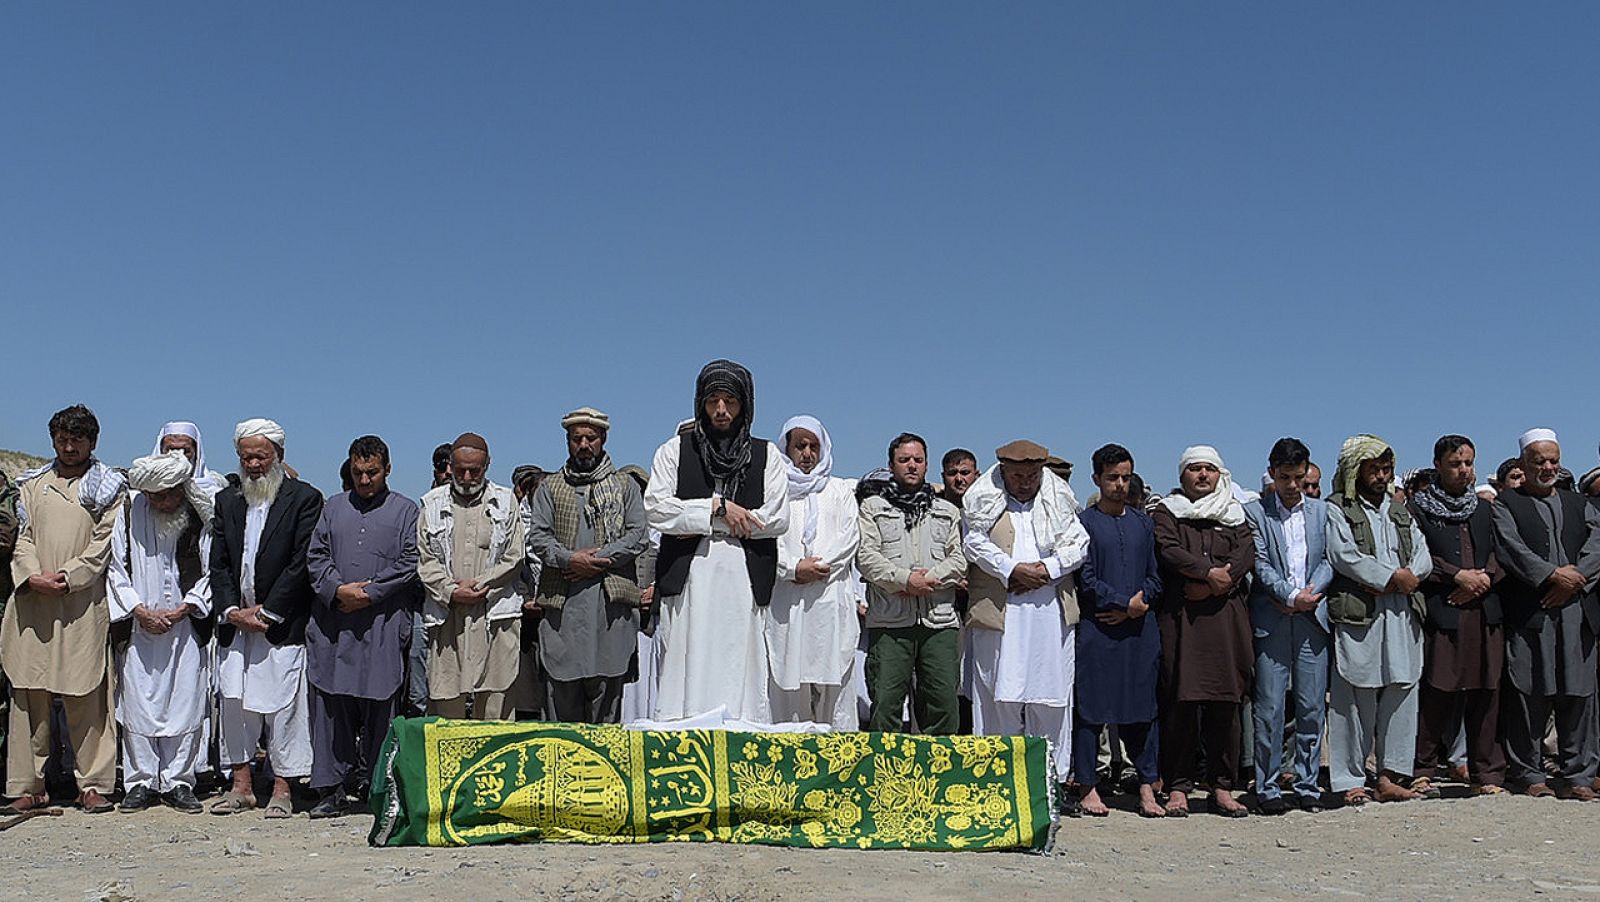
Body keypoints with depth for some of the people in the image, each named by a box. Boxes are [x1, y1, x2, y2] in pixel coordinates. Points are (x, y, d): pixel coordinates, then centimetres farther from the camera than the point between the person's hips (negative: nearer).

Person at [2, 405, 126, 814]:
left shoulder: (108, 488, 9)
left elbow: (103, 546, 0)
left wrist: (66, 577, -12)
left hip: (83, 602, -3)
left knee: (86, 696, -4)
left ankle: (93, 784, 1)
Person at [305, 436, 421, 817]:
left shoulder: (405, 510, 8)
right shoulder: (333, 507, 17)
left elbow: (410, 564, -1)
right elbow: (315, 556, 10)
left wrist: (369, 593, -9)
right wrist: (337, 589, -7)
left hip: (383, 624, -3)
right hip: (333, 624, 3)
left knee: (380, 706, -1)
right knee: (330, 704, 1)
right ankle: (331, 789, 8)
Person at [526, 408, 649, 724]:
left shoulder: (624, 485, 14)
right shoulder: (550, 488, 17)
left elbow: (639, 535, 3)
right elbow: (537, 536, 5)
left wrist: (597, 560, -9)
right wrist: (569, 559, -13)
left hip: (610, 599, -1)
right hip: (562, 601, 1)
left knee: (607, 682, -4)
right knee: (562, 681, -1)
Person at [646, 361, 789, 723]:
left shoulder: (766, 455, 14)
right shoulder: (675, 450, 14)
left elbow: (777, 519, 1)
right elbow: (655, 509, 1)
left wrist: (701, 524, -3)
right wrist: (716, 507, -7)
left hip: (744, 581, 0)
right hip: (688, 581, 0)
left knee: (742, 676, -5)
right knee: (685, 676, -6)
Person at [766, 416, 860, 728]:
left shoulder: (840, 491, 20)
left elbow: (850, 536, 7)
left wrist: (818, 566, -7)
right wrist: (794, 568, -13)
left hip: (832, 600, 1)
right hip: (785, 602, -1)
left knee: (835, 686, -4)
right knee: (788, 684, -5)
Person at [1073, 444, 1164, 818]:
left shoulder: (1143, 521, 14)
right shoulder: (1084, 522, 1)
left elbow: (1155, 576, 12)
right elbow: (1086, 579, -6)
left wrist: (1137, 607, -5)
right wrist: (1126, 602, -10)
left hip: (1139, 629, 4)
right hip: (1096, 629, -4)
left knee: (1142, 708, 5)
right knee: (1090, 708, -1)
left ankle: (1147, 789, 10)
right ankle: (1088, 787, 7)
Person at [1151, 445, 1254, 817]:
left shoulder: (1234, 514, 18)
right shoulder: (1167, 513, 12)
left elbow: (1246, 554, 3)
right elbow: (1168, 551, -5)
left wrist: (1212, 585, -11)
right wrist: (1210, 572, -13)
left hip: (1227, 616, 2)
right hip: (1181, 618, -2)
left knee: (1226, 701, -1)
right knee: (1182, 699, -6)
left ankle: (1222, 787, 6)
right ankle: (1178, 787, -2)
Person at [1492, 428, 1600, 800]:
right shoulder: (1506, 503, 9)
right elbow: (1511, 549, -6)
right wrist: (1552, 575, -14)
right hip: (1529, 613, -3)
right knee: (1529, 694, -3)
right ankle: (1529, 773, 5)